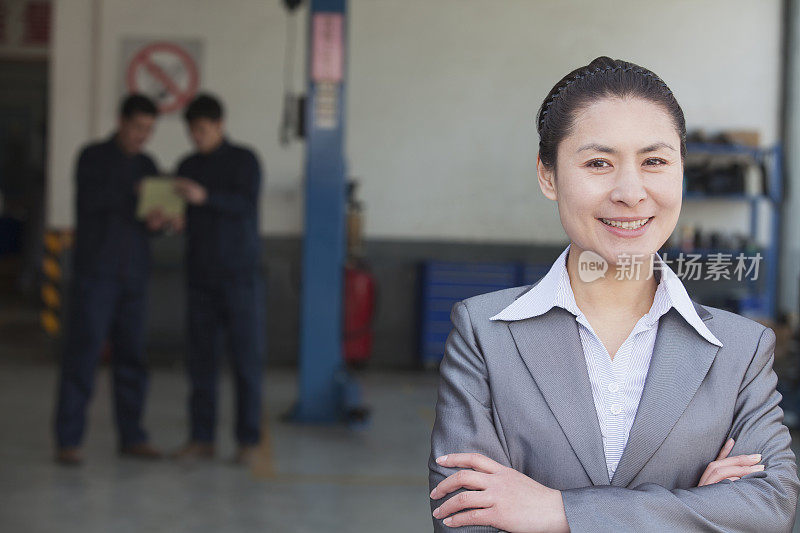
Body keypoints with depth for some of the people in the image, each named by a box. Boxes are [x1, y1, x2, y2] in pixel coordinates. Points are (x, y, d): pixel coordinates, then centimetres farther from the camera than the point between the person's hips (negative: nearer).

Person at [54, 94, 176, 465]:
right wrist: (131, 190, -22)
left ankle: (131, 437, 11)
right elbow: (89, 200, -15)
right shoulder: (93, 157, 0)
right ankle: (68, 441, -1)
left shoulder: (147, 165, 14)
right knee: (82, 354, -6)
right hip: (95, 272, -5)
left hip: (134, 275, 5)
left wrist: (155, 222, -7)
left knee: (131, 357, 4)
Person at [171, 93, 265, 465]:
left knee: (246, 358, -1)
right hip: (200, 276, 4)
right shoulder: (188, 166, 13)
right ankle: (201, 439, 9)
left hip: (239, 276, -4)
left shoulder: (244, 160, 0)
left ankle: (248, 441, 5)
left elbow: (247, 204, -16)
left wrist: (204, 196, -29)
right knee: (201, 358, 3)